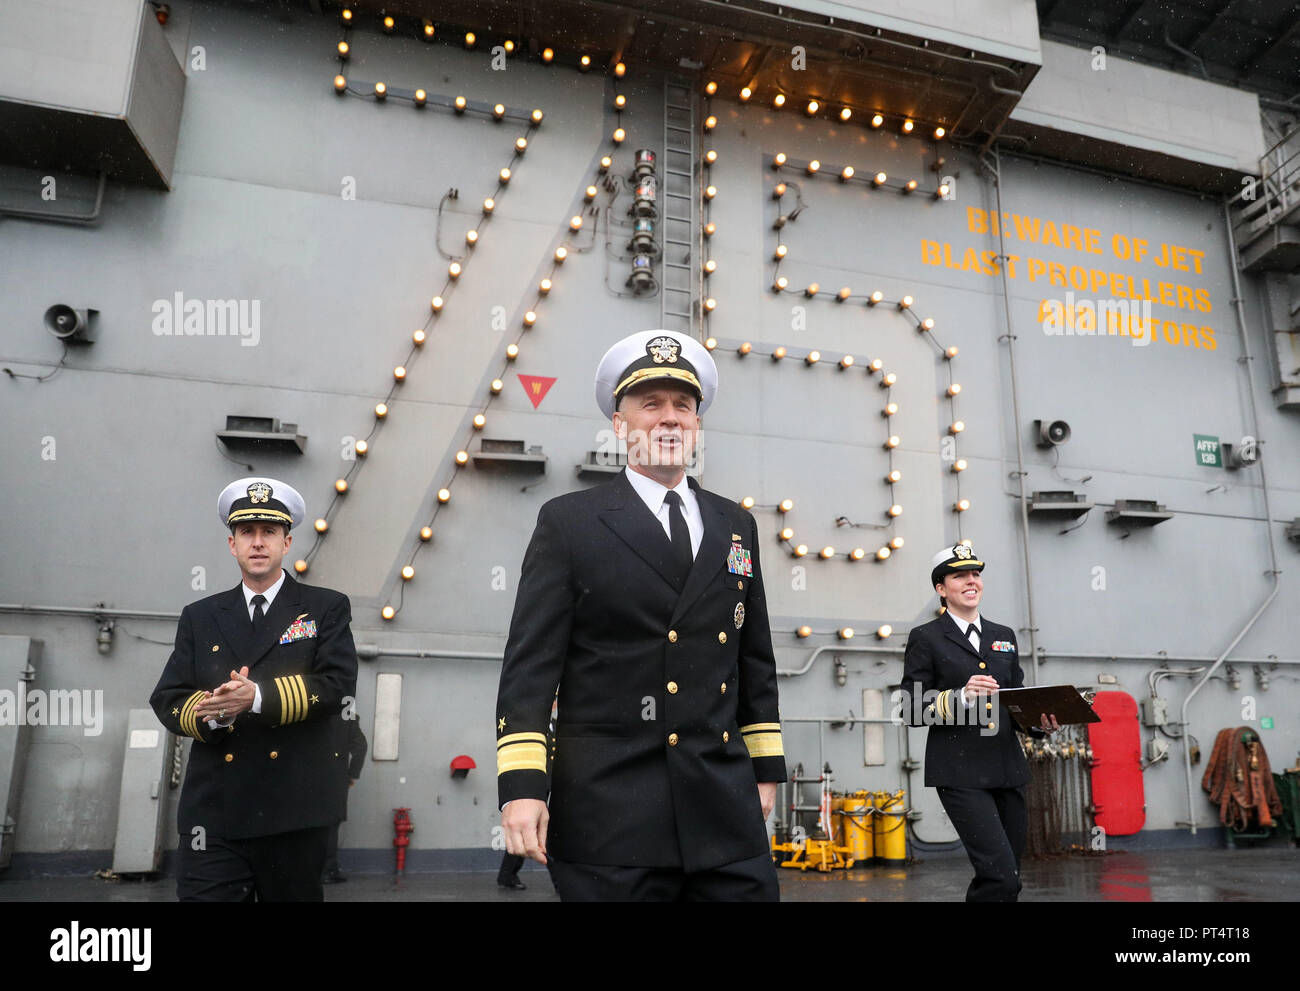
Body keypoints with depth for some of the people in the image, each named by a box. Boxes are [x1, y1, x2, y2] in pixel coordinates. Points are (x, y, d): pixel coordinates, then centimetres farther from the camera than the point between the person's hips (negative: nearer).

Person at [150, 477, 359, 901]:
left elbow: (338, 686, -9)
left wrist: (258, 697, -22)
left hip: (296, 809, -1)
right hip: (214, 812, 2)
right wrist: (214, 713, -15)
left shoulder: (327, 608, 4)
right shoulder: (200, 617, 13)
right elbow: (167, 699, 7)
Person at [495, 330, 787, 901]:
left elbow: (756, 658, 16)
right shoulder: (568, 522, 0)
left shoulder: (735, 526, 12)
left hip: (726, 806, 4)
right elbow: (531, 661, -5)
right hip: (610, 814, -3)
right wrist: (521, 784, -12)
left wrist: (766, 766, 15)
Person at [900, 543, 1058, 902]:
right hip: (960, 773, -6)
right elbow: (913, 709, -6)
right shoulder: (925, 638, -1)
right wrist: (961, 696, -20)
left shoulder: (1004, 636, 16)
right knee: (1002, 877, -16)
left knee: (1007, 877, 13)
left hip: (1007, 769, 6)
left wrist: (1040, 721, 0)